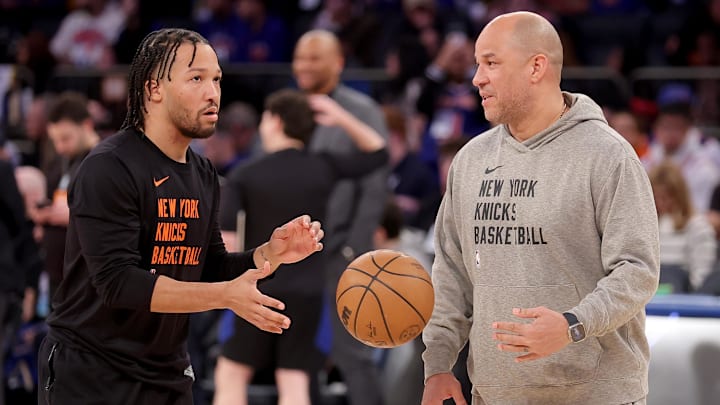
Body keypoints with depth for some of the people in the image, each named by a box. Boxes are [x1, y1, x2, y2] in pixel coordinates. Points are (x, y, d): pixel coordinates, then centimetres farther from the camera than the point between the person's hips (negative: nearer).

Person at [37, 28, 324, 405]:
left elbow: (210, 271, 11)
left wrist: (271, 253, -7)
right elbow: (119, 282, -24)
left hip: (166, 374, 7)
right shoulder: (108, 168, -16)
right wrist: (227, 296, -30)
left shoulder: (203, 175, 8)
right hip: (90, 374, -7)